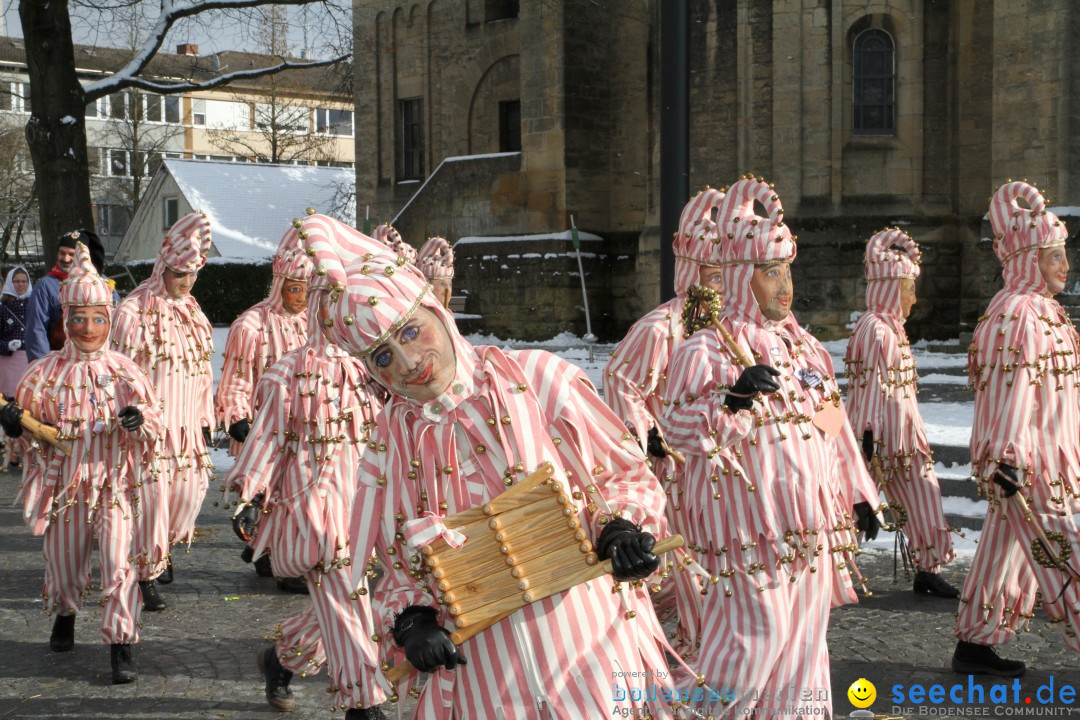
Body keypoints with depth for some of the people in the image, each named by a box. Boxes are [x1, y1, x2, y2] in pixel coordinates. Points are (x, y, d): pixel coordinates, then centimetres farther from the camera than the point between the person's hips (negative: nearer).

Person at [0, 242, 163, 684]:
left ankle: (121, 648, -8)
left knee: (118, 564, -15)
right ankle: (64, 615, 47)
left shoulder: (124, 372, -1)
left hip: (113, 485, -2)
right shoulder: (45, 372, 1)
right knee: (64, 564, 16)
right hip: (63, 485, 2)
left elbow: (153, 426, 2)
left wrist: (139, 422, -20)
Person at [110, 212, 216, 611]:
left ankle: (163, 549, 33)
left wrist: (205, 420, 15)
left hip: (186, 424, 6)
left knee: (190, 486, 9)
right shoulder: (134, 311, -10)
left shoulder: (192, 311, 11)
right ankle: (148, 574, 6)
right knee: (152, 493, -5)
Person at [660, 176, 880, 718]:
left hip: (810, 526, 7)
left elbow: (834, 425, 20)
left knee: (804, 638, 11)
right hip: (751, 529, -7)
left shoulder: (806, 347, 14)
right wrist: (731, 399, -29)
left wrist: (858, 493, 20)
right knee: (757, 633, -10)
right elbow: (674, 426, -15)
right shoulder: (706, 349, -8)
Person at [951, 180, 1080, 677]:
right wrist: (1006, 462, -27)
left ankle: (974, 646, 22)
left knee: (1006, 551, 14)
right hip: (1025, 467, -10)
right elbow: (1004, 394, -24)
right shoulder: (1014, 316, -18)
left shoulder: (1040, 312, 15)